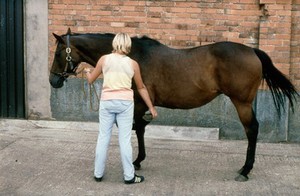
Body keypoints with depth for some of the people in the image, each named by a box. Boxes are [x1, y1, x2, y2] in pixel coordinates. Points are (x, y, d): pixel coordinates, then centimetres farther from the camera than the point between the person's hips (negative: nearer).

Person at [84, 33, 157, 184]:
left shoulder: (104, 59, -1)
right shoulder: (133, 64, -1)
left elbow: (90, 80, 9)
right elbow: (141, 88, 7)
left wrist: (87, 71, 32)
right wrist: (151, 107, 16)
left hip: (107, 102, 1)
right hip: (125, 103, -1)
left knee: (103, 138, 10)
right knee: (125, 140, 3)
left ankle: (98, 173, 19)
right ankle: (129, 176, 9)